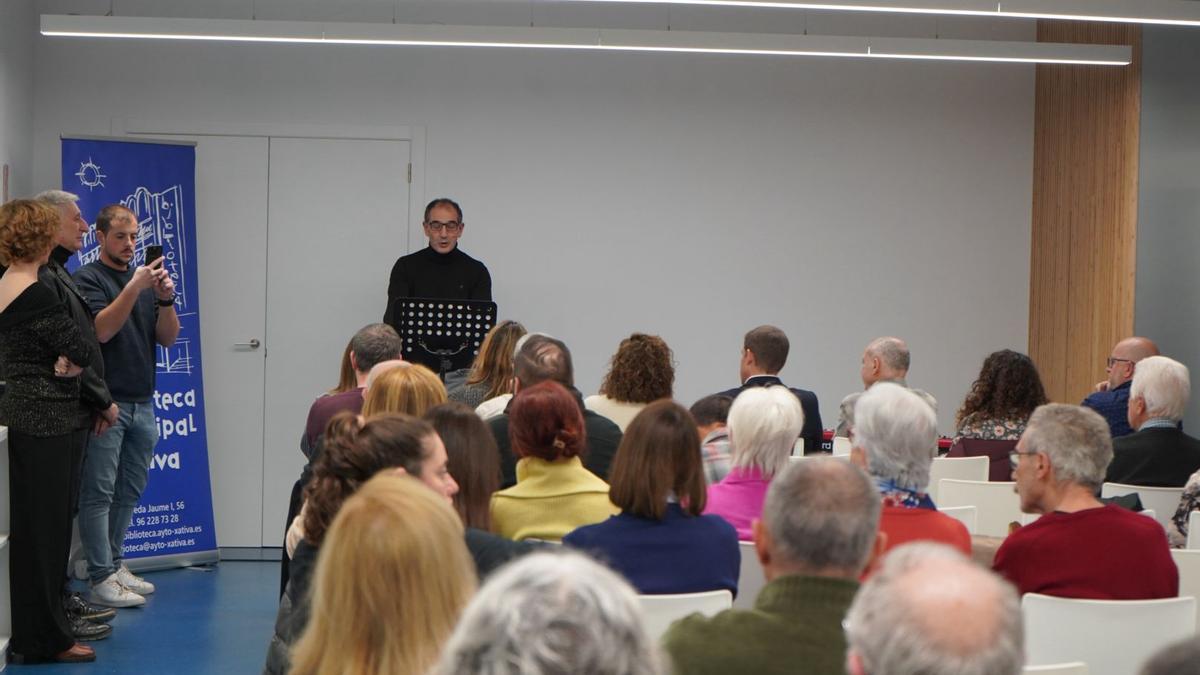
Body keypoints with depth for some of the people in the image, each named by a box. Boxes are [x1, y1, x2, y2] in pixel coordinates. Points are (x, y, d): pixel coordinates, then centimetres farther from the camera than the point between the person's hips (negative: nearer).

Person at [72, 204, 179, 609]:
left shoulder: (145, 277, 14)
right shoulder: (89, 280, -5)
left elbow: (168, 338, 8)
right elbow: (101, 330, -19)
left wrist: (165, 299, -10)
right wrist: (134, 287, -25)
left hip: (142, 403, 7)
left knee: (129, 491, 11)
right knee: (99, 493, -4)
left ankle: (114, 564, 21)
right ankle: (101, 580, -5)